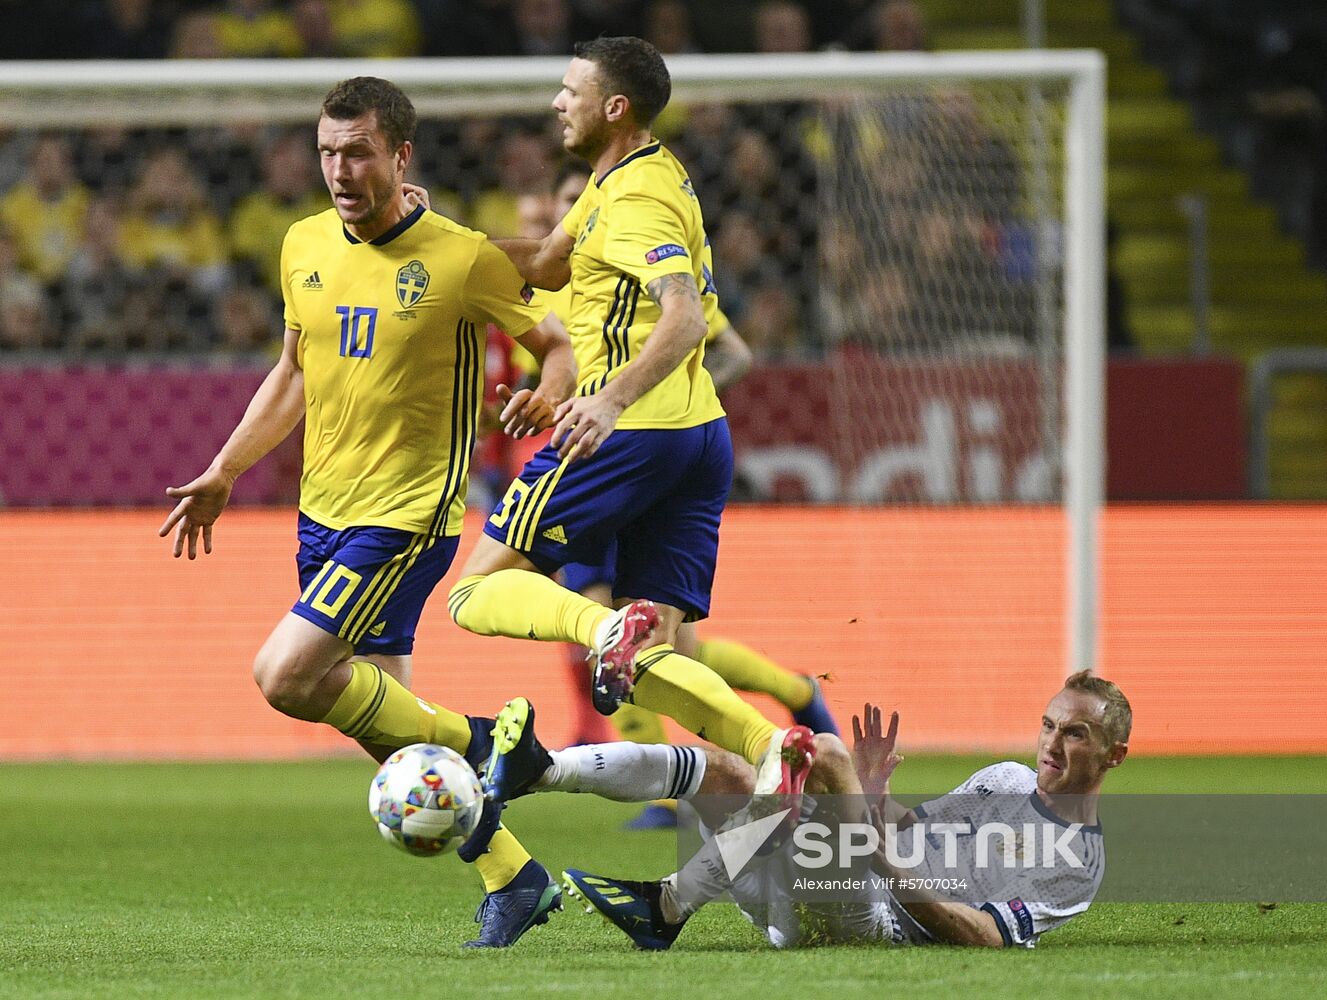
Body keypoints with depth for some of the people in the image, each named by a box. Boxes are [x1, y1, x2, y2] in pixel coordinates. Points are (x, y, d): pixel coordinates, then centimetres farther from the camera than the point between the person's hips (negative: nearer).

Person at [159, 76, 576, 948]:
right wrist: (223, 474, 18)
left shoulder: (462, 258, -11)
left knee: (285, 679, -19)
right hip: (325, 511, 7)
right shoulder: (305, 246, 6)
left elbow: (552, 341, 2)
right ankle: (513, 879, 20)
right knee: (388, 728, 8)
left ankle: (469, 743, -2)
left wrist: (549, 393, -19)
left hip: (408, 516, -7)